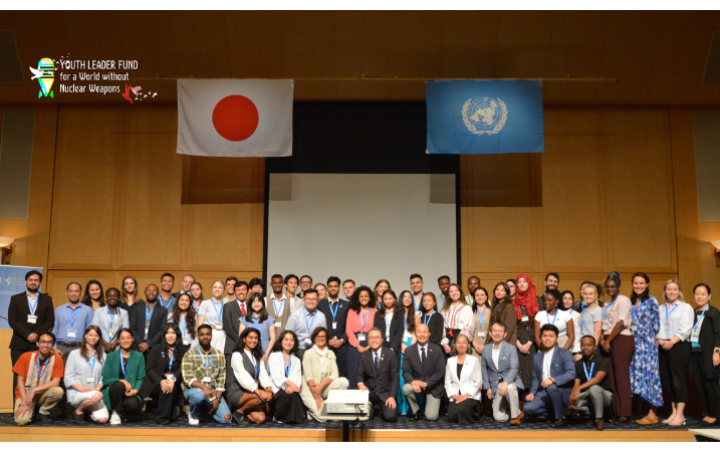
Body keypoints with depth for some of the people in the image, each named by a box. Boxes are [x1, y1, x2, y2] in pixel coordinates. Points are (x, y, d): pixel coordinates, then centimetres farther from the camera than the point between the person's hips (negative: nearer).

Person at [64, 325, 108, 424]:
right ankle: (78, 411, -6)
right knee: (97, 396, -36)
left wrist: (97, 388, -9)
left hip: (95, 392, 3)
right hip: (76, 393, -3)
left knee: (103, 419, -23)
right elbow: (68, 378, 1)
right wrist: (82, 388, -13)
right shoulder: (74, 354, 8)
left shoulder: (103, 356, 16)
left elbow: (103, 378, 12)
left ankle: (87, 411, 10)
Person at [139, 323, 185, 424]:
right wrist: (161, 381, -21)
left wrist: (173, 379, -25)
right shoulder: (157, 349, 6)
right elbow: (149, 369, -3)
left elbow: (181, 369, -3)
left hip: (174, 384, 1)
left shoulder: (182, 351, 8)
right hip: (155, 384, 0)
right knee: (165, 388, -34)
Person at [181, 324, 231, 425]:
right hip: (193, 390, -3)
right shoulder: (190, 354, -2)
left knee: (226, 418, -14)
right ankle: (193, 415, -4)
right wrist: (203, 387, -29)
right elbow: (187, 378, -12)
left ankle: (206, 410, 17)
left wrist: (217, 399, -9)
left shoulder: (219, 355, 8)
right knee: (199, 395, -39)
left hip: (213, 392, 3)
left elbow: (221, 379, 4)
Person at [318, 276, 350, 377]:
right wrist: (327, 340, -5)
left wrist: (342, 340, -5)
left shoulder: (346, 305, 12)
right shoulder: (320, 304, 10)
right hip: (325, 345, 0)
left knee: (342, 374, -3)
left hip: (342, 345, 1)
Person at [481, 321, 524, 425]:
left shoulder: (511, 348, -2)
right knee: (498, 417, -12)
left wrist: (505, 383, -29)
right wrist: (487, 388, 6)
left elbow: (514, 368, -13)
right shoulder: (486, 349, 9)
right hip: (495, 386, 2)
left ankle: (516, 414, -15)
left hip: (510, 381, -2)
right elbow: (484, 369, 15)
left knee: (510, 388, -41)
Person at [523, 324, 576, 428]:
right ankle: (555, 412, 3)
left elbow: (571, 373, -16)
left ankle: (560, 417, -16)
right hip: (544, 393, 4)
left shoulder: (565, 354, -1)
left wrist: (552, 380, -30)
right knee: (527, 408, -22)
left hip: (562, 392, -4)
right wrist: (532, 392, -3)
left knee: (551, 387, -39)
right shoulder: (537, 357, 17)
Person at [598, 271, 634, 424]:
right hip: (609, 342, 8)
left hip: (621, 340, -8)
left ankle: (624, 414, -8)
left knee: (621, 376, -9)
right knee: (612, 378, 4)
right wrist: (603, 340, -1)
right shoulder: (607, 305, 21)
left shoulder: (623, 300, -3)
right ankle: (616, 413, 7)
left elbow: (621, 323, -11)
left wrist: (608, 341, -10)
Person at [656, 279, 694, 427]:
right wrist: (660, 340, -8)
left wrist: (672, 342, -15)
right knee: (666, 380, 5)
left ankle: (680, 415, -3)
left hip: (679, 346, -5)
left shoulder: (686, 308, 3)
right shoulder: (660, 309, 16)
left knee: (678, 379, -6)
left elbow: (685, 329, -8)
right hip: (664, 347, 5)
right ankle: (674, 413, 13)